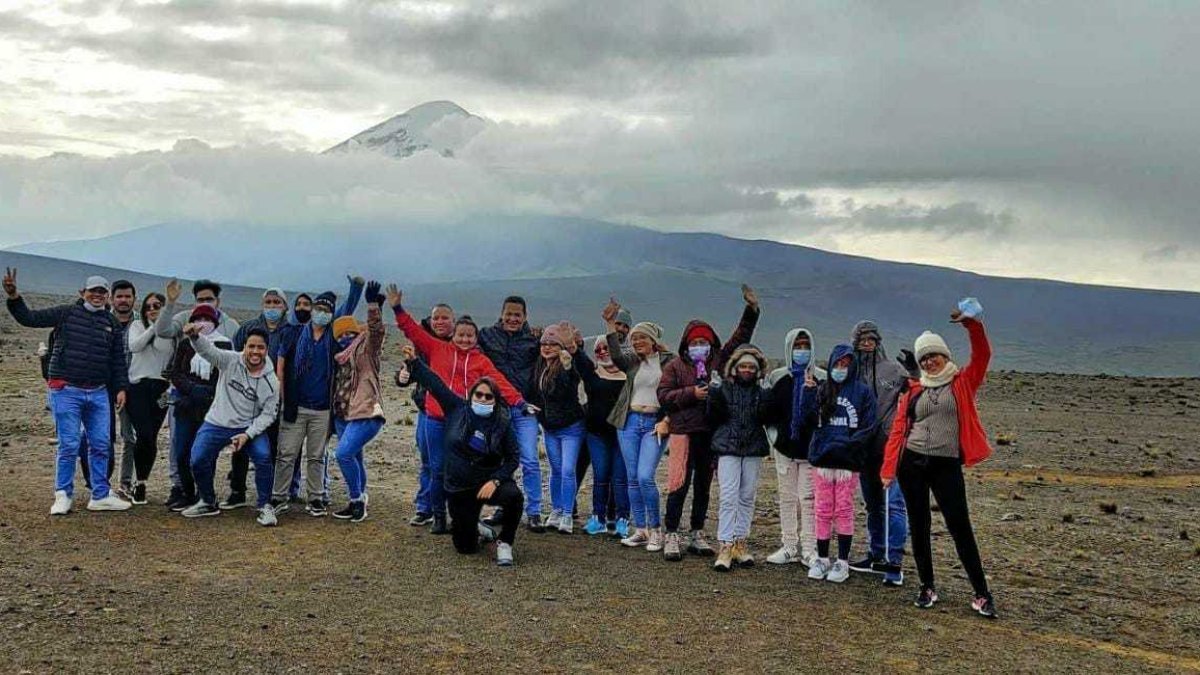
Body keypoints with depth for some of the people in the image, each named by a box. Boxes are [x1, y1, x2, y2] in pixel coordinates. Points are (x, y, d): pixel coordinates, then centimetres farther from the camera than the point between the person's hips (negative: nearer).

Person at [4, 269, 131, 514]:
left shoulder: (113, 324, 12)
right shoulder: (66, 313, 3)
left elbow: (118, 360, 15)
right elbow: (29, 318, -1)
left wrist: (121, 388, 7)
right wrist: (14, 297, -17)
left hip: (98, 393, 4)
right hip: (66, 391, -4)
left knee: (101, 445, 5)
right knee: (68, 445, -3)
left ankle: (100, 496, 15)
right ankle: (63, 496, 11)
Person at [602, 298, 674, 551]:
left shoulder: (668, 361, 1)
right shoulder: (632, 362, 9)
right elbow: (616, 357, -14)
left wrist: (666, 421, -9)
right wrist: (611, 325, -21)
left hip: (655, 423, -4)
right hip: (630, 421, 4)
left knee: (645, 476, -14)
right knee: (633, 479, 6)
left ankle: (655, 530, 1)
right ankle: (640, 530, 15)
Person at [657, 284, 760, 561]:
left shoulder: (719, 361, 11)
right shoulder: (675, 366, 3)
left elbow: (740, 337, 14)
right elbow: (663, 396, -4)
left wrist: (751, 310, 7)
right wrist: (691, 393, -13)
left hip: (711, 434, 4)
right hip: (684, 433, -4)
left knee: (703, 486, 12)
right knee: (679, 485, -6)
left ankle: (697, 535, 23)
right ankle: (672, 536, 1)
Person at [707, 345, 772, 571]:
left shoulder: (762, 392, 9)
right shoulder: (723, 388, 2)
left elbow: (767, 421, 0)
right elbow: (713, 419, 3)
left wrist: (766, 407, -14)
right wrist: (714, 400, -12)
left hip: (753, 450, 3)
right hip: (728, 448, -3)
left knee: (747, 497, 7)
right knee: (729, 497, -9)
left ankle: (740, 542, 16)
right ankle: (726, 546, -8)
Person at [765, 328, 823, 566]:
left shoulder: (823, 379, 0)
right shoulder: (777, 377, 5)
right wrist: (774, 435, 1)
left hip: (811, 447, -2)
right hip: (785, 446, 2)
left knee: (809, 498, -2)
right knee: (787, 497, 8)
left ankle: (809, 549, 5)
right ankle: (789, 546, 15)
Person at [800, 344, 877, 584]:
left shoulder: (862, 392, 0)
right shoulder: (821, 390, 9)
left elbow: (867, 428, -3)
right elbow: (808, 419, -1)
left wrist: (847, 444, -14)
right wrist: (808, 392, -11)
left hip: (848, 461, -3)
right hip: (821, 458, 3)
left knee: (844, 510, 3)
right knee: (822, 510, 8)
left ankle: (843, 561, 10)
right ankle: (822, 558, 17)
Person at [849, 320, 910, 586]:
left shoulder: (893, 369, -2)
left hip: (891, 447, -4)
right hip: (864, 449, 4)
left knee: (893, 504, -10)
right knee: (873, 505, 15)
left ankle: (895, 562, -7)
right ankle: (876, 556, 27)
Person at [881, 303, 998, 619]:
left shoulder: (963, 383, 4)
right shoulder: (914, 390, 9)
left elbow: (982, 355, -11)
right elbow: (899, 429, 4)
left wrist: (971, 324, -23)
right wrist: (889, 468, -4)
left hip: (947, 466, -3)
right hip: (912, 464, 3)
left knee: (960, 528, -4)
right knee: (918, 527, 9)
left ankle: (982, 594, 5)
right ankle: (927, 587, 22)